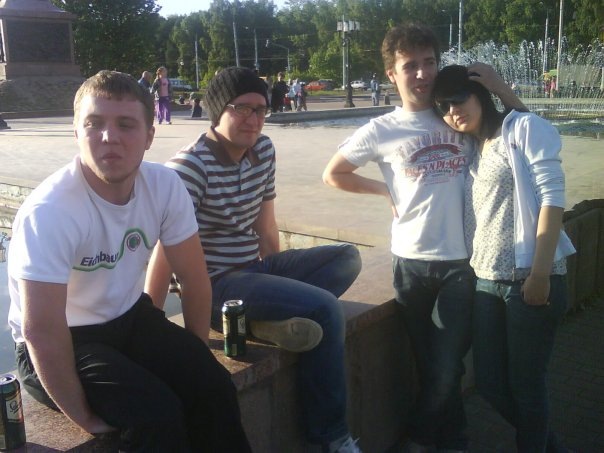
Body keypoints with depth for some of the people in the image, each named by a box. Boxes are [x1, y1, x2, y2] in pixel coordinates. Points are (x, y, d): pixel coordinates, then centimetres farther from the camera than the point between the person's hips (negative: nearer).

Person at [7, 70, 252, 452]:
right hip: (62, 341, -4)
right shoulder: (49, 211, -28)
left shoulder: (166, 186, -13)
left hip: (130, 318, 5)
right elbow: (42, 330, -27)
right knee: (157, 412, -25)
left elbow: (195, 279, -4)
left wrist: (195, 358, -1)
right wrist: (84, 416, -19)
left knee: (214, 389, -13)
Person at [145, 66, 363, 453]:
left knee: (348, 258, 2)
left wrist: (278, 279, 17)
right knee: (325, 309, -21)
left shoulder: (264, 149, 4)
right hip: (213, 282, -8)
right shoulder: (191, 165, -18)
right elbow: (166, 249, -21)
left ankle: (270, 320, -16)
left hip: (255, 267, 9)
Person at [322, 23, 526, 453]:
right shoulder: (382, 130, 1)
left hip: (463, 259, 0)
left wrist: (494, 81, -1)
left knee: (446, 368, 2)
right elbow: (333, 174, 11)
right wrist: (387, 190, 5)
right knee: (431, 365, 15)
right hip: (412, 261, 0)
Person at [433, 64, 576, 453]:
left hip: (530, 280, -7)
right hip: (487, 281, 7)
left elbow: (552, 197, -12)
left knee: (526, 384, 4)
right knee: (490, 383, 13)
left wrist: (541, 272, -18)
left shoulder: (525, 128, -3)